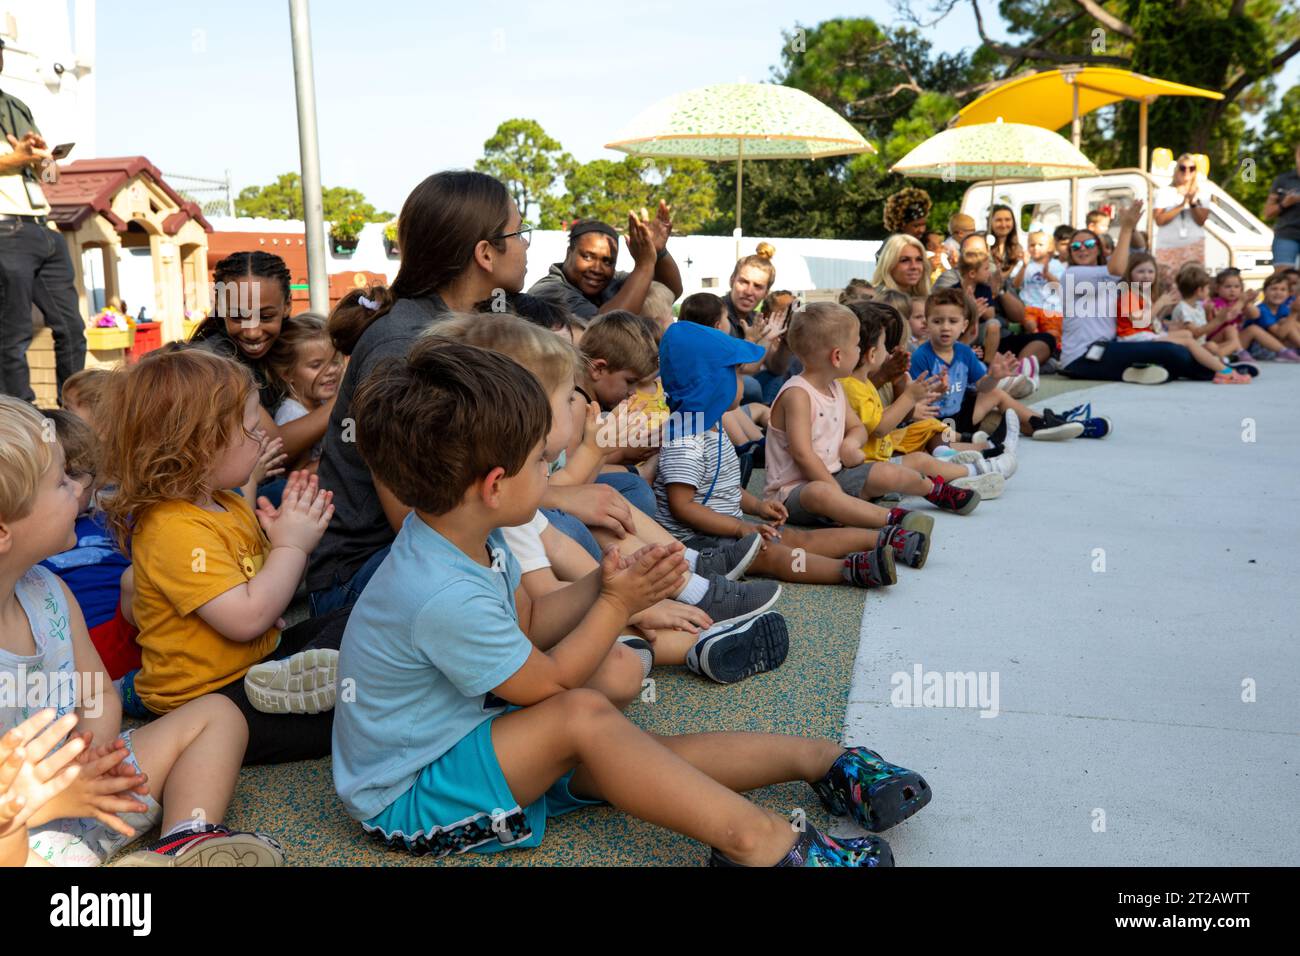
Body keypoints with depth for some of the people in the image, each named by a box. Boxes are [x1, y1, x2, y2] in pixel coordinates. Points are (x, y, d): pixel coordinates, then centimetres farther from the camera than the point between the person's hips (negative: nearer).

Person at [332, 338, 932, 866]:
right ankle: (755, 840, -27)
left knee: (643, 757, -7)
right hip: (404, 801, -8)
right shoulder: (445, 598, -33)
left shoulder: (462, 538, -4)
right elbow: (548, 683, -20)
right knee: (583, 714, -30)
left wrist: (598, 586, -9)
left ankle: (814, 757, -3)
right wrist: (617, 604, -11)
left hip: (469, 733, 8)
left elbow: (526, 624, 6)